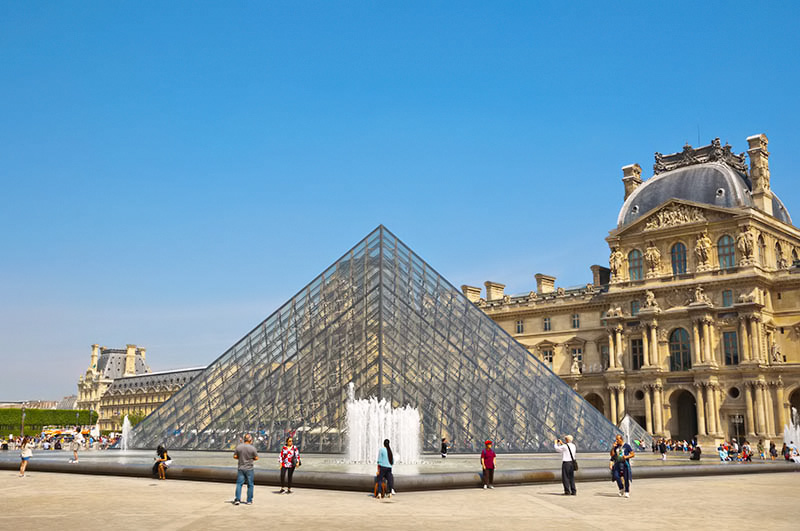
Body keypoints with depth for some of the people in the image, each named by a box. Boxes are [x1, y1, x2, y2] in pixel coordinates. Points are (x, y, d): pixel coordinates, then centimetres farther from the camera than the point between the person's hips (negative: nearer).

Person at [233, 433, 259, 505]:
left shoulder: (238, 447, -3)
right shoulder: (252, 448, -11)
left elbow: (235, 456, 2)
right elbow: (256, 458, -5)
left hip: (240, 468, 2)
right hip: (249, 469, -2)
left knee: (239, 484, 8)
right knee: (250, 485, 8)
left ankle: (237, 499, -1)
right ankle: (249, 500, 12)